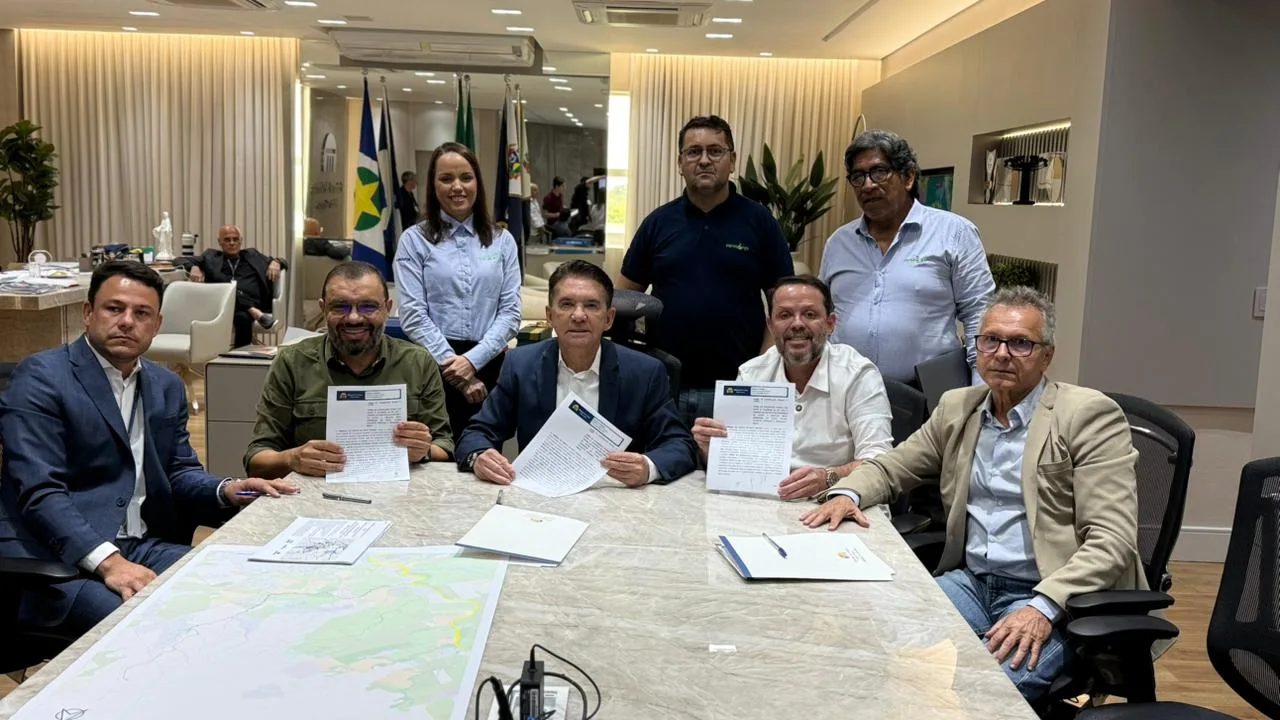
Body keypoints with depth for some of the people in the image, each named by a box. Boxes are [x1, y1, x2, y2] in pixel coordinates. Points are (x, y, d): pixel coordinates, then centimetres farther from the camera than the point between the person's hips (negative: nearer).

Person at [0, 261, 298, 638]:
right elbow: (40, 491, -16)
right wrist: (107, 561, -28)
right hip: (53, 555, -6)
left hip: (138, 547, 6)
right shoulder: (42, 377, -6)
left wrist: (225, 490, -6)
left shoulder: (166, 386, 14)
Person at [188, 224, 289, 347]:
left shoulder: (252, 255, 30)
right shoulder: (211, 257, 27)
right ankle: (256, 313, -44)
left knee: (243, 317, -38)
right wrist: (194, 267, -7)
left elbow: (283, 263, 29)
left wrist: (275, 262, 3)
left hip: (251, 303, 0)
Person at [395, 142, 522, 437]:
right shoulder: (415, 239, 1)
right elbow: (413, 315, -6)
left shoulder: (501, 240, 8)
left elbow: (510, 311, 2)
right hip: (433, 366, -2)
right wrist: (456, 369, -12)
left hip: (488, 365, 2)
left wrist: (472, 360, -12)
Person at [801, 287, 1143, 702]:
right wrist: (848, 493, -4)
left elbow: (1111, 540, -12)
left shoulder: (1090, 415, -6)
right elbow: (891, 467, 19)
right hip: (970, 582, 5)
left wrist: (1043, 607, -25)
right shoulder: (957, 408, 11)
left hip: (1053, 600, -5)